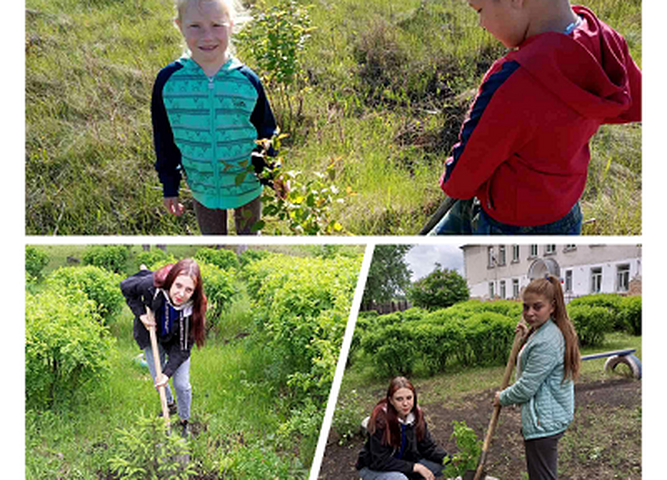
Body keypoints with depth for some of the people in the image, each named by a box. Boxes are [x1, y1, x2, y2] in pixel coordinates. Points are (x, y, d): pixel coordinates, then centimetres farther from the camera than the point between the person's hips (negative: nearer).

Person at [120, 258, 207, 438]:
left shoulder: (193, 308, -35)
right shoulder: (152, 286, -37)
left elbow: (183, 346, -24)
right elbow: (126, 287, -14)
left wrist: (168, 372, -29)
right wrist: (141, 314, -22)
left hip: (175, 342, -1)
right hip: (151, 335, 1)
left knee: (181, 384, 0)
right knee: (158, 378, 12)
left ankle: (184, 421, 28)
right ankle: (170, 405, 45)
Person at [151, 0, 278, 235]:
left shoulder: (248, 80, -14)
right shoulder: (168, 80, -13)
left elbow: (267, 133, -1)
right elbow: (164, 139, -1)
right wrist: (169, 187, 3)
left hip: (247, 185, -1)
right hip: (202, 186, 1)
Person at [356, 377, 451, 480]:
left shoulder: (416, 414, -10)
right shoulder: (380, 420, -27)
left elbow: (428, 445, -2)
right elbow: (380, 461, -26)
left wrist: (448, 459, -21)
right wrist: (415, 467, -28)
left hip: (403, 461, 6)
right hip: (373, 468, -6)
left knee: (439, 467, -13)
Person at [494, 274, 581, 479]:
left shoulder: (546, 342, -25)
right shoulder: (545, 332, 8)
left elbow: (526, 387, -21)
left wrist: (502, 398, -3)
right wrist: (527, 335, 12)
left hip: (543, 422, -11)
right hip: (548, 418, 11)